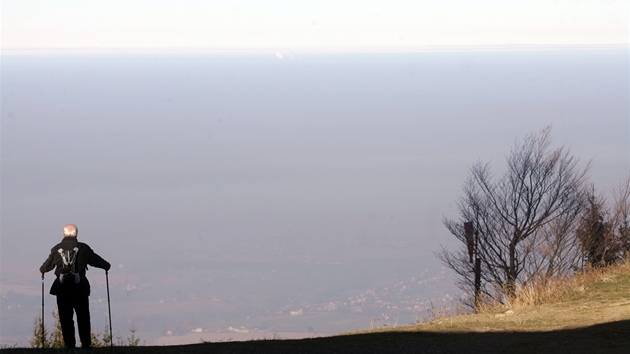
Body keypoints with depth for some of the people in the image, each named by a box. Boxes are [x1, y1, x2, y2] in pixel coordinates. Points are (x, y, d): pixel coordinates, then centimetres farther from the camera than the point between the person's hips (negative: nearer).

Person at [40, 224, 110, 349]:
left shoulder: (57, 249, 2)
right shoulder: (83, 248, 0)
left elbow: (48, 264, 14)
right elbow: (95, 260, 12)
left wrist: (42, 270, 37)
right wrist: (106, 266, 32)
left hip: (62, 288, 0)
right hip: (80, 287, 0)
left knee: (65, 317, 6)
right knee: (83, 317, 8)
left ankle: (69, 344, 2)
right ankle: (86, 344, 5)